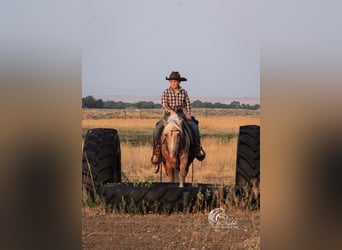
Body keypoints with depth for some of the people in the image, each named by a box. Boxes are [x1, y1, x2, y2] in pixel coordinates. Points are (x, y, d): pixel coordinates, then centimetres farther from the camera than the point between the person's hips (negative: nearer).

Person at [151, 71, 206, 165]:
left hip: (181, 114, 2)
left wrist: (188, 114, -6)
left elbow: (188, 104, 9)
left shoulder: (183, 92, 7)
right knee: (157, 129, -23)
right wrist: (170, 111, -26)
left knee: (194, 125, -17)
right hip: (168, 114, -2)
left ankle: (197, 147, -4)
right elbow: (164, 104, -9)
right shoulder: (166, 92, 1)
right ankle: (156, 150, -13)